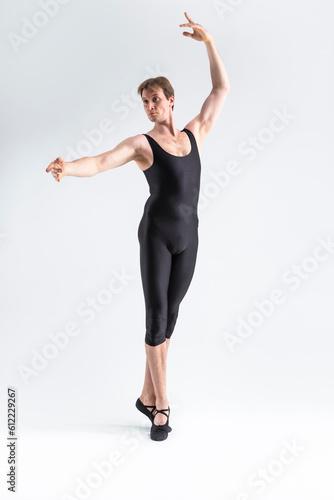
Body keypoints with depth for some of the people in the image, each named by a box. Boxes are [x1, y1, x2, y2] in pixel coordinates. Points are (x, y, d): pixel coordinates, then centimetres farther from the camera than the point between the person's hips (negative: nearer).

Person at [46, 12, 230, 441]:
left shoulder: (195, 133, 11)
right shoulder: (141, 143, -2)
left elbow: (222, 88, 16)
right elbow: (100, 162, -17)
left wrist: (209, 43, 11)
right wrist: (67, 168, -37)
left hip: (188, 236, 5)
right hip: (156, 233, -5)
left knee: (169, 316, 8)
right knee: (157, 316, -7)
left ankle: (148, 396, 20)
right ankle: (161, 404, 5)